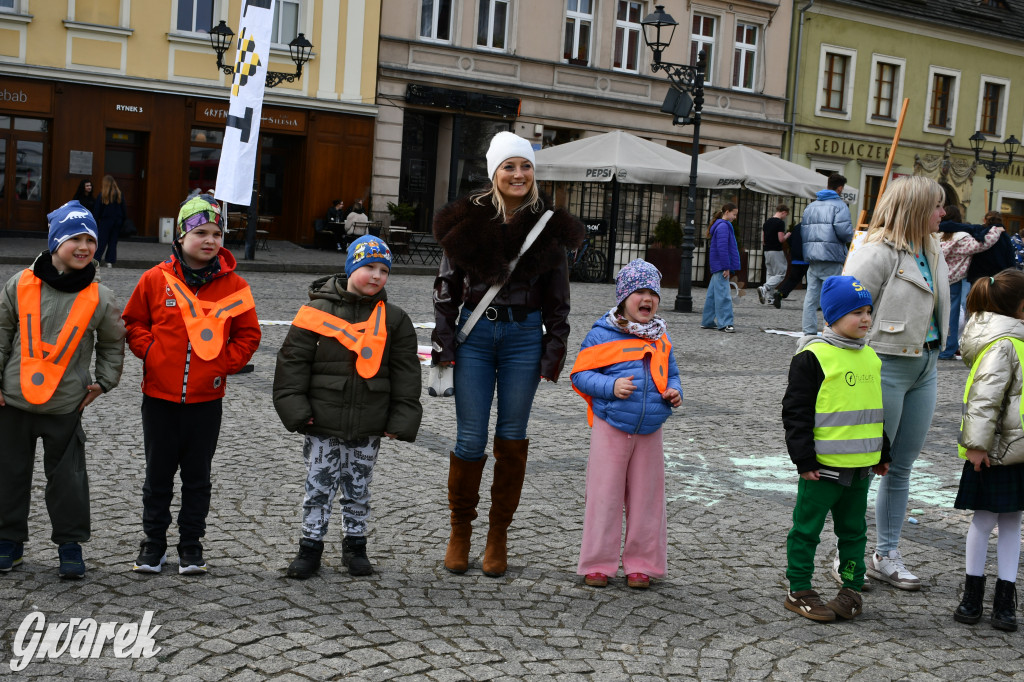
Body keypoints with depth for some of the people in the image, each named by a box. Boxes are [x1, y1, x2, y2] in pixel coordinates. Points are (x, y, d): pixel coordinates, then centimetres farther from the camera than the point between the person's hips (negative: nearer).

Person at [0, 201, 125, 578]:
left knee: (67, 476, 5)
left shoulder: (99, 298, -5)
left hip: (66, 406, -1)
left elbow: (113, 343, 11)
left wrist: (103, 382, 6)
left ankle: (70, 543, 18)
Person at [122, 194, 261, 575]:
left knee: (197, 476, 10)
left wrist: (224, 363, -6)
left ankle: (191, 544, 23)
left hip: (206, 399, 0)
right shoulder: (156, 279, -3)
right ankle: (153, 543, 25)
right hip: (160, 396, 0)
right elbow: (134, 322, 7)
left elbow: (248, 335, 5)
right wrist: (151, 352, -6)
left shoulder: (233, 285, -2)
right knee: (158, 474, 11)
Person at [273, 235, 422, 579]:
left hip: (368, 428, 2)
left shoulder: (394, 320, 3)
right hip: (322, 425, -2)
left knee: (358, 490, 15)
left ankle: (355, 545, 29)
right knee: (318, 489, 7)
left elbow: (405, 373, 5)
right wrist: (296, 409, -8)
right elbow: (292, 361, -2)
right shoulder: (318, 310, -4)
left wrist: (400, 421, -1)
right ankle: (310, 547, 20)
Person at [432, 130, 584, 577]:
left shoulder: (548, 225, 2)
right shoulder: (469, 219, -1)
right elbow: (447, 285, 3)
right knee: (471, 438, 1)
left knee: (512, 436, 5)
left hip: (524, 335, 1)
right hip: (474, 334, 0)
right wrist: (443, 343, -2)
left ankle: (498, 535, 17)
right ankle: (460, 530, 18)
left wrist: (554, 352, 1)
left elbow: (557, 297, 6)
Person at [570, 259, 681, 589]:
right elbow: (580, 374, -6)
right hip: (611, 428, -4)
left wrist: (674, 392, 0)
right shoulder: (602, 333, -5)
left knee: (646, 497, 9)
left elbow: (670, 373, 21)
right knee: (605, 496, 2)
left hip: (650, 431, 4)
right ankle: (598, 563, 13)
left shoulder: (660, 338, 10)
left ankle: (641, 564, 20)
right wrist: (611, 386, -20)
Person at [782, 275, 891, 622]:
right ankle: (799, 591, 14)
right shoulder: (812, 356, -12)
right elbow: (795, 411, -11)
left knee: (854, 528, 15)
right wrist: (804, 459, -14)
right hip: (823, 464, -7)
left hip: (861, 464, 7)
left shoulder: (870, 357, 11)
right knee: (807, 528, 3)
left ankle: (852, 588, 26)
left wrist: (882, 453, 22)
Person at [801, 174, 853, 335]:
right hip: (832, 256, -6)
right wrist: (850, 239, 3)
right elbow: (843, 230, -16)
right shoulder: (839, 205, -5)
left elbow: (802, 231, 16)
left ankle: (809, 331, 8)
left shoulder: (810, 206, 17)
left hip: (811, 256, 7)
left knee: (811, 295, 8)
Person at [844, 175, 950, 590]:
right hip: (886, 366, -9)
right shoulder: (878, 252, -15)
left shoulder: (931, 253, 12)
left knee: (902, 467, 15)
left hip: (924, 367, 9)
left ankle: (887, 555, 26)